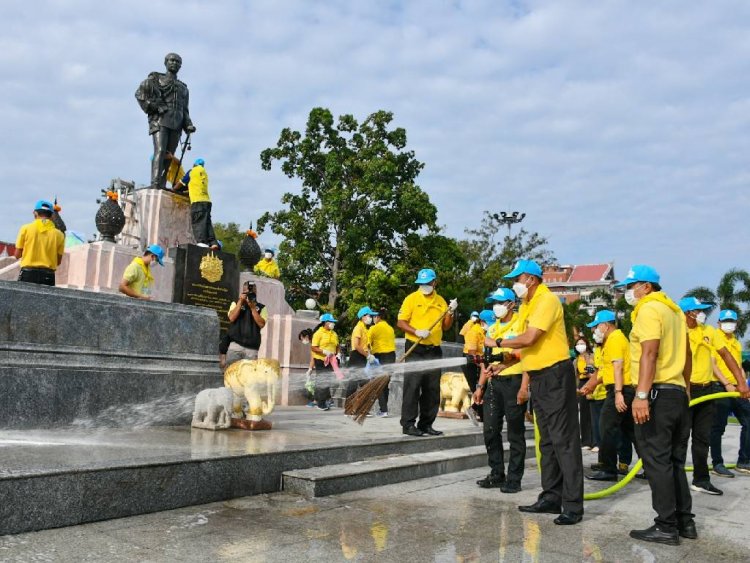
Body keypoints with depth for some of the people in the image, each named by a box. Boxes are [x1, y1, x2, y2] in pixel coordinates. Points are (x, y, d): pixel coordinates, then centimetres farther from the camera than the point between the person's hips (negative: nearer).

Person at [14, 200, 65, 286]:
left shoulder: (26, 228, 1)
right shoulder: (58, 234, 2)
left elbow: (17, 255, 5)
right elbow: (58, 261, 7)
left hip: (28, 273, -1)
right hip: (48, 276, 1)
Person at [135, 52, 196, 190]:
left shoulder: (183, 88, 29)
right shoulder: (156, 79, 15)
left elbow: (185, 110, 24)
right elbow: (139, 93, 5)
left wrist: (188, 125, 7)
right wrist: (152, 107, -9)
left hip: (176, 125, 5)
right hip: (160, 121, -4)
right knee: (160, 151, -20)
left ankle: (162, 186, -6)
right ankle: (155, 184, -29)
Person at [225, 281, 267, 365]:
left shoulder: (261, 307, 11)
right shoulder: (236, 303, 14)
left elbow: (261, 324, -3)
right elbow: (232, 318, -2)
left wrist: (253, 308, -6)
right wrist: (241, 301, -3)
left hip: (252, 348, 0)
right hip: (235, 345, 0)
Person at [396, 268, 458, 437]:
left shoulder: (441, 301, 12)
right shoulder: (411, 298, -1)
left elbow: (445, 326, 13)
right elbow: (401, 322, -6)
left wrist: (450, 312, -4)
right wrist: (417, 332, -20)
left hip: (434, 351, 5)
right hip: (415, 350, -5)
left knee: (432, 390, 7)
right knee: (412, 387, -6)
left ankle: (426, 424, 16)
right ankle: (408, 424, -1)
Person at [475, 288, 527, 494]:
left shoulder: (521, 324, -4)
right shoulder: (492, 328, 17)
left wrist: (524, 386, -18)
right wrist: (480, 386, 15)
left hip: (514, 381, -7)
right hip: (493, 382, 7)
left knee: (515, 432, 0)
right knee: (490, 430, 7)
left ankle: (514, 479, 7)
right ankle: (497, 474, 19)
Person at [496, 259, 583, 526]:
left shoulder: (547, 300, -14)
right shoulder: (526, 306, 16)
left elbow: (529, 338, -24)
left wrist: (498, 343, -10)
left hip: (555, 374, -10)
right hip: (538, 377, 10)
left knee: (564, 440, -8)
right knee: (547, 441, 15)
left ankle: (573, 506, -3)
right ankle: (551, 498, 24)